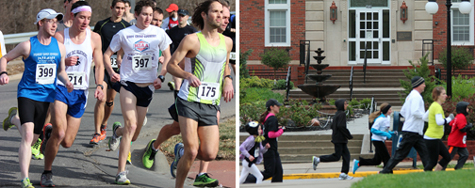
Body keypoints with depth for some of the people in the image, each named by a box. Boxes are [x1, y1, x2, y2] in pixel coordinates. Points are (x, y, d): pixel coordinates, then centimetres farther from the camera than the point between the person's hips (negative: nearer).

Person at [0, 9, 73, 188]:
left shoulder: (59, 47, 5)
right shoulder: (28, 46, -7)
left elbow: (61, 71, 17)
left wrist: (66, 81, -4)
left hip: (47, 96, 5)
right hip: (27, 93, -5)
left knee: (32, 139, 14)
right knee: (27, 136, -19)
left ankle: (15, 118, 48)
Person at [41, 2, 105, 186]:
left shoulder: (94, 38, 2)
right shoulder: (60, 36, -5)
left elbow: (99, 65, 11)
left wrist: (99, 85, -5)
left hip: (80, 93, 3)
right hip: (60, 88, -3)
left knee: (67, 142, 3)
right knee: (60, 133, -21)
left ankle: (49, 132, 39)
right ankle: (47, 173, -3)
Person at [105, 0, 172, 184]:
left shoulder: (159, 33, 2)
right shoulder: (124, 34, -2)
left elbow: (167, 57, 12)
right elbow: (107, 54, 7)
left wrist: (161, 77, -2)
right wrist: (111, 72, -10)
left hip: (148, 86, 3)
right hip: (128, 83, -3)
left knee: (134, 135, 9)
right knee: (131, 125, -20)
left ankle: (117, 131, 47)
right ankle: (121, 172, -18)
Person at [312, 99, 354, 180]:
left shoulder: (336, 114, 15)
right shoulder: (342, 114, -14)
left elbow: (332, 126, 19)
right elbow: (341, 126, -24)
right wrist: (349, 135, -15)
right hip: (339, 139, -10)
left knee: (346, 155, 8)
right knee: (336, 156, -6)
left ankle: (344, 174, 5)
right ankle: (318, 159, -3)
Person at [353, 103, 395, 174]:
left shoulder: (388, 117, 9)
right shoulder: (380, 119, -19)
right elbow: (373, 130, -21)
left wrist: (392, 133, 3)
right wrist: (386, 134, -25)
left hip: (381, 141, 9)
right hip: (377, 140, -9)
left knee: (377, 161, 10)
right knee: (386, 158, -7)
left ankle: (358, 163, 16)